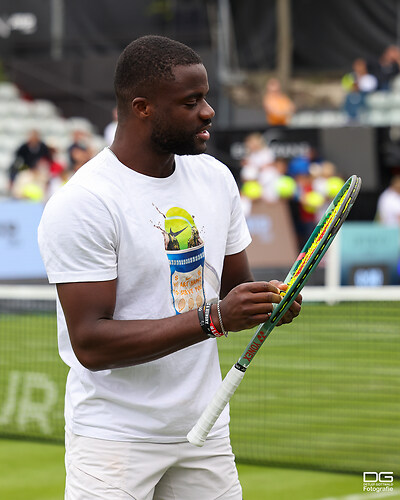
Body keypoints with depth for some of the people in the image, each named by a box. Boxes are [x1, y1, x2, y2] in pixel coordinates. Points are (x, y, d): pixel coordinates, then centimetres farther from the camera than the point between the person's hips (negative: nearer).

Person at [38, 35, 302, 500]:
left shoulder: (216, 178, 6)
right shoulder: (81, 204, -17)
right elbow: (91, 344, -22)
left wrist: (268, 300, -8)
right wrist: (212, 318, -27)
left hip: (205, 428, 6)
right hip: (114, 439, -6)